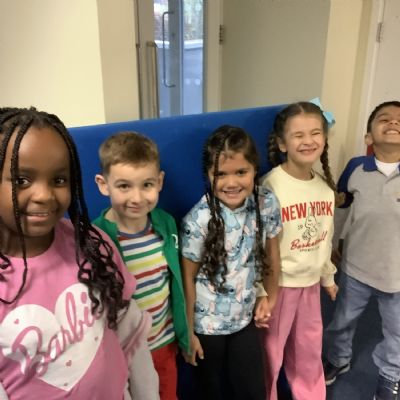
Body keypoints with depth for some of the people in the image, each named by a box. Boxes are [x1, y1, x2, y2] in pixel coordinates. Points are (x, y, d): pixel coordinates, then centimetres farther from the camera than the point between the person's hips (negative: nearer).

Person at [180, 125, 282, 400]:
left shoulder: (267, 204, -14)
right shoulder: (199, 220, -24)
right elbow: (188, 278, -14)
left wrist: (271, 298, 11)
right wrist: (188, 332, -7)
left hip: (246, 317, 3)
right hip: (207, 323, -3)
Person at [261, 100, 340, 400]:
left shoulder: (326, 186, 0)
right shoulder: (271, 186, -20)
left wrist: (328, 276, 19)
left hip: (311, 282, 6)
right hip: (279, 283, -6)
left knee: (309, 349, 23)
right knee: (270, 353, 11)